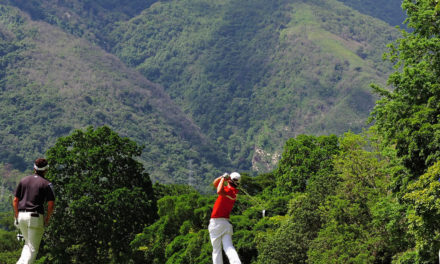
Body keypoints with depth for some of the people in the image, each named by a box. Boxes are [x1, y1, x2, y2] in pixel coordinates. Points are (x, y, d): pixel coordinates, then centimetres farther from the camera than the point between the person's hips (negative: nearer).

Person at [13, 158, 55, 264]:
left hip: (21, 215, 5)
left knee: (28, 243, 23)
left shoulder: (24, 180, 11)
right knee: (33, 248, 0)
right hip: (35, 216, -5)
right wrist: (47, 218, 6)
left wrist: (17, 217, 15)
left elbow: (15, 201, 9)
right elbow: (51, 204, -8)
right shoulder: (46, 184, -2)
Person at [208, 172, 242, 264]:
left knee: (216, 250, 1)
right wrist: (223, 177, 6)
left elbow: (219, 191, -36)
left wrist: (223, 178, -21)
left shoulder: (230, 191, -13)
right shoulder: (232, 191, 13)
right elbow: (215, 183, 23)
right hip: (226, 223, 7)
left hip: (216, 222, -7)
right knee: (229, 247, -4)